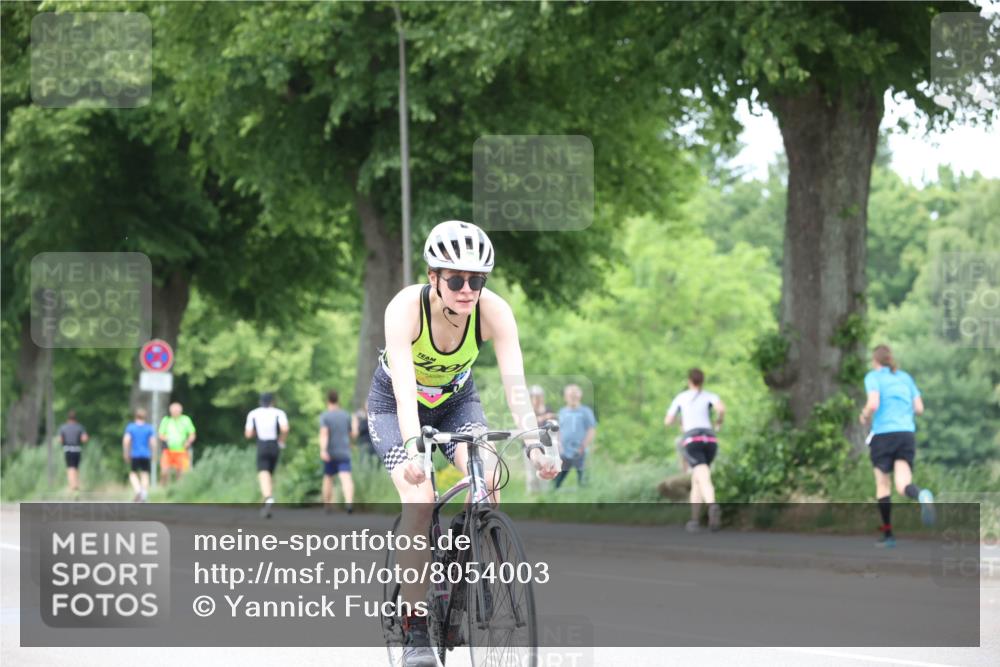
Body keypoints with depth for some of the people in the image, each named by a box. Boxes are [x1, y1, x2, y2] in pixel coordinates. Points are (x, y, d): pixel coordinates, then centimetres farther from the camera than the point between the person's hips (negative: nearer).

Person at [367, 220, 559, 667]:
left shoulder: (493, 311, -26)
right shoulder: (406, 308, -33)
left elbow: (514, 382, -32)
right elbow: (404, 388, -42)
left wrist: (533, 444, -46)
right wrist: (413, 448, -56)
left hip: (456, 400, 3)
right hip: (395, 405, -3)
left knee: (487, 479, -24)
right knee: (419, 496, -24)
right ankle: (416, 630, -16)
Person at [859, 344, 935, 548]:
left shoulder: (873, 377, 1)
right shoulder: (905, 377, 16)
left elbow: (873, 404, -14)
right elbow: (919, 408, 13)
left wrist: (865, 417, 6)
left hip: (883, 434, -3)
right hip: (907, 432, 3)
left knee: (883, 485, 10)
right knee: (903, 485, -7)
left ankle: (888, 535, 9)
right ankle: (922, 496, -43)